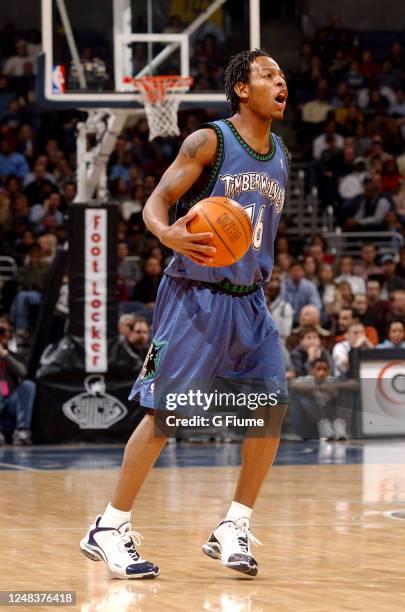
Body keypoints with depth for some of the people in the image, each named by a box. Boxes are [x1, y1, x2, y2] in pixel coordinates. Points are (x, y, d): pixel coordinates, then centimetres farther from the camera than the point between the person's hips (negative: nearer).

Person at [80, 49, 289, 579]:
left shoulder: (280, 156, 12)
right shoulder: (209, 141, -8)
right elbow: (156, 203, -12)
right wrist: (168, 233, -33)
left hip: (248, 300, 7)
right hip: (195, 296, -7)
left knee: (273, 409, -3)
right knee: (163, 412, -8)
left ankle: (233, 530, 7)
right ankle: (109, 529, 2)